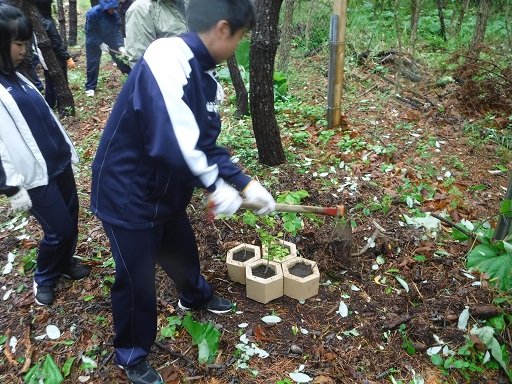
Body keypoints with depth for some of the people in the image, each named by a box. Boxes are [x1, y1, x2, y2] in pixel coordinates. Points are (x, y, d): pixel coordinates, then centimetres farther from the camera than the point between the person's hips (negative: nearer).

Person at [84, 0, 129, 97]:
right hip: (93, 39, -3)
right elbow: (90, 32, -23)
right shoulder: (93, 13, -28)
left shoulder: (114, 14, -16)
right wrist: (100, 44, -26)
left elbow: (116, 31, -14)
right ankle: (90, 87, 11)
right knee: (93, 63, 0)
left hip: (109, 37, 3)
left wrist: (121, 46, -26)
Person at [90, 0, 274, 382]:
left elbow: (206, 144, 9)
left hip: (166, 192, 9)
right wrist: (216, 186, -21)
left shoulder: (205, 77, 2)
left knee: (184, 250, 28)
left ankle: (196, 297, 60)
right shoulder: (168, 58, -27)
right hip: (128, 194, -8)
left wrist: (246, 183, 5)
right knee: (137, 280, 8)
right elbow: (172, 142, -35)